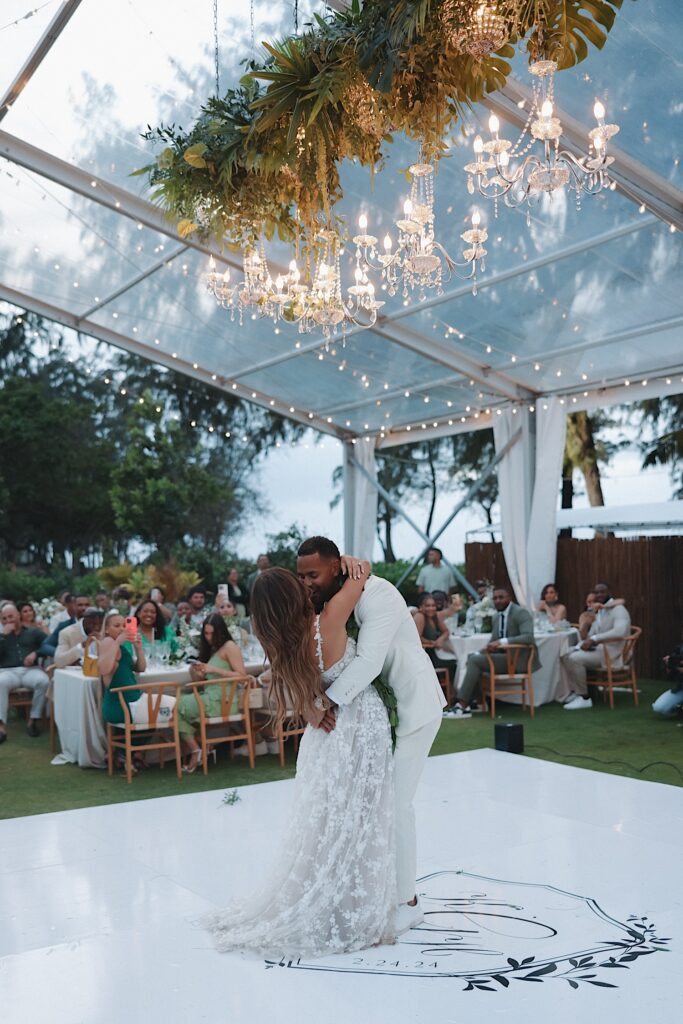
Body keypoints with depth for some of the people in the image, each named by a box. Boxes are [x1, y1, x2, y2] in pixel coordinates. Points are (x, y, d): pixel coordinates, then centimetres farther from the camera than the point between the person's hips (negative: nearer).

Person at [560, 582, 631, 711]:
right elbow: (593, 633, 19)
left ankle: (584, 698, -16)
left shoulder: (618, 610, -13)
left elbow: (619, 632, -32)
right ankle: (573, 692, -4)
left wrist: (594, 639, -32)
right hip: (597, 648, 9)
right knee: (564, 656, -1)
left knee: (575, 658, -25)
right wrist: (587, 641, -5)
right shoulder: (599, 611, 17)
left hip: (611, 652, -9)